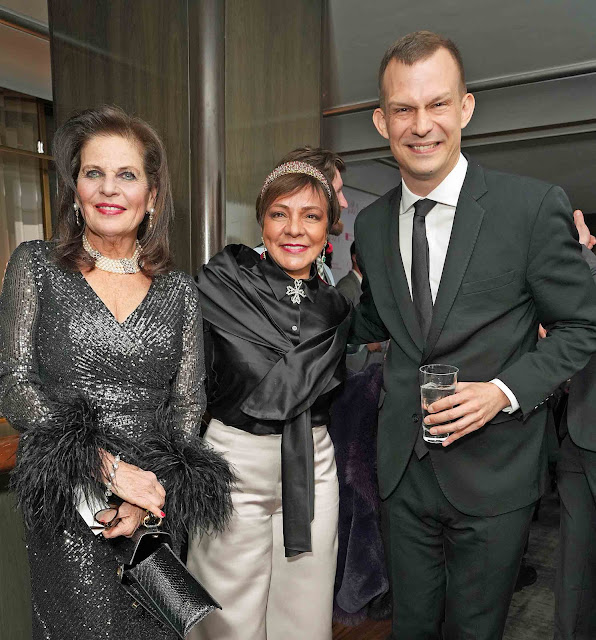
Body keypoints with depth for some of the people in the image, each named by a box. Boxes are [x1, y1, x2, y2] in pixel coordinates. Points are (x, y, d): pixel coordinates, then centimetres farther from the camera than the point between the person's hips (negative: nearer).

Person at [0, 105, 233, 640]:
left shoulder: (179, 291, 3)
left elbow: (189, 404, 3)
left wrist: (152, 496, -10)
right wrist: (110, 469, -16)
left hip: (156, 505, 2)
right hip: (64, 506, -2)